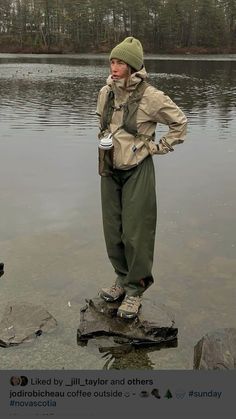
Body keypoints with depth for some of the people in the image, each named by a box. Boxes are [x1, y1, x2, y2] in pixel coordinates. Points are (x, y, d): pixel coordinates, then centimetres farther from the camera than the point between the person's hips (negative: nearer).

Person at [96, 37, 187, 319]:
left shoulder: (151, 97, -15)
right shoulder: (105, 93, 2)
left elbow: (179, 123, -2)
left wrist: (159, 147, -5)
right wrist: (104, 140, 9)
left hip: (137, 171, -5)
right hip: (109, 170, 6)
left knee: (135, 232, 1)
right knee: (112, 230, 12)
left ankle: (136, 289, 17)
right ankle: (122, 278, 32)